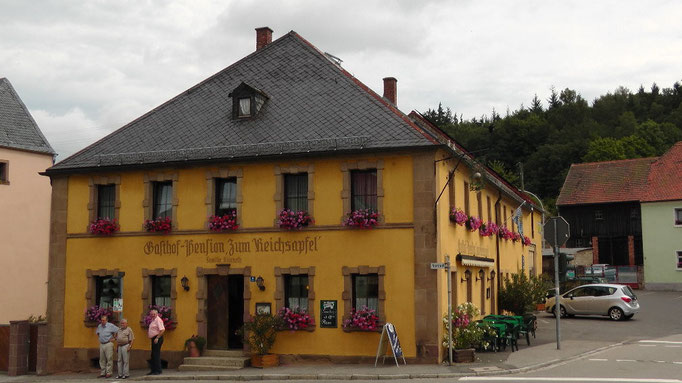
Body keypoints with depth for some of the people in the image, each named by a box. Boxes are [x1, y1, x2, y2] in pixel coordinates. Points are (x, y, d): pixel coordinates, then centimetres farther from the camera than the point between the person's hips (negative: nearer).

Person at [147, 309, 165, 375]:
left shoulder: (158, 320, -12)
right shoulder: (153, 320, 19)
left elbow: (162, 330, -21)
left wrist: (157, 338, -22)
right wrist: (148, 332, 15)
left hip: (157, 339, -10)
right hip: (153, 339, 10)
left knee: (156, 354, -11)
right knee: (153, 355, 11)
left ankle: (158, 371, -9)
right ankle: (153, 370, 16)